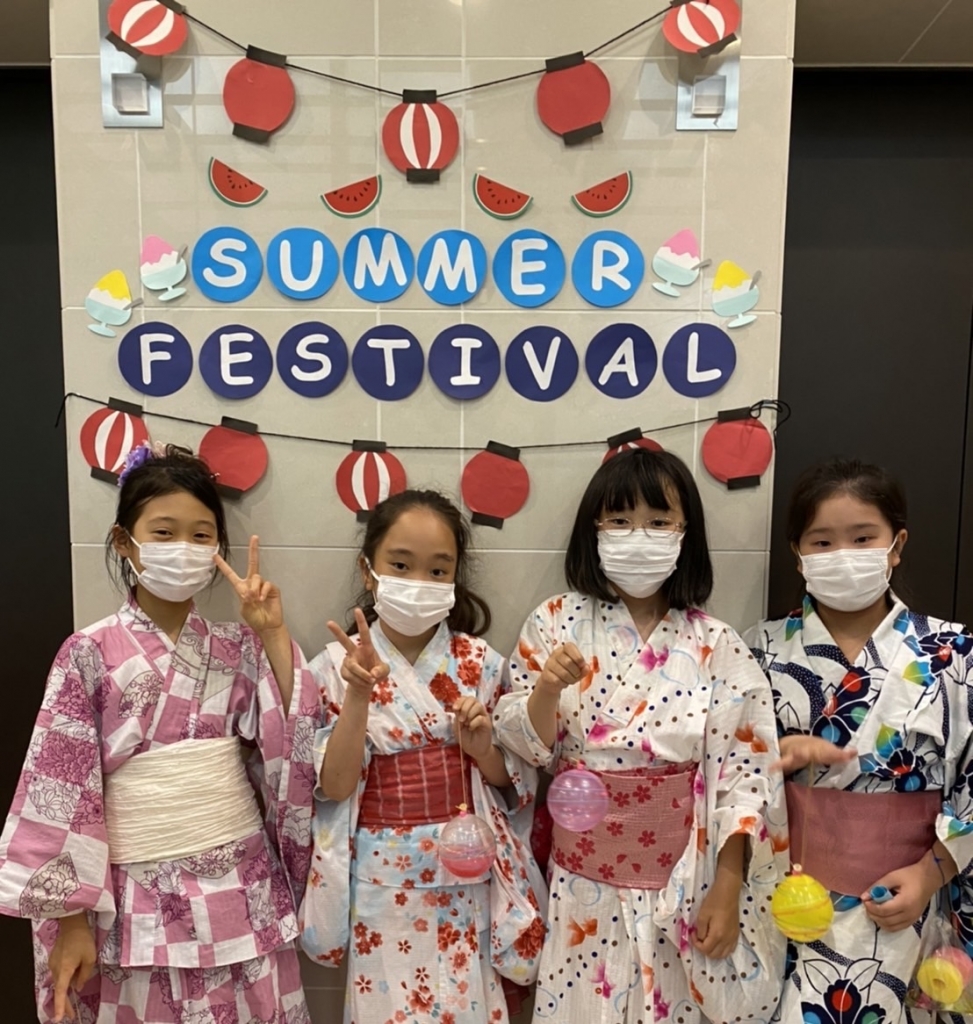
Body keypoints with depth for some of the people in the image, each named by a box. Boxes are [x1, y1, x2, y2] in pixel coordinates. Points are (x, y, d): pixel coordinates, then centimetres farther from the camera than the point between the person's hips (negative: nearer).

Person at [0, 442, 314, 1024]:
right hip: (143, 905, -2)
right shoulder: (90, 655, -7)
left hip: (243, 895, 3)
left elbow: (296, 747, -8)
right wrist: (72, 918, -5)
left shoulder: (238, 650, 0)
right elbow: (62, 789, -5)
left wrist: (274, 636, -13)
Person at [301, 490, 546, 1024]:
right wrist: (359, 694, -25)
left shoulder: (479, 663, -4)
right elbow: (334, 785, -13)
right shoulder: (338, 666, -8)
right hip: (383, 876, -1)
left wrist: (482, 747, -17)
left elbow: (510, 779, 4)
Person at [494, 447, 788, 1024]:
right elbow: (524, 749, -4)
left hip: (683, 884, 0)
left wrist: (727, 889, -7)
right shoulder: (556, 623, -6)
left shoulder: (718, 647, -6)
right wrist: (547, 690, -23)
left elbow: (743, 775, -5)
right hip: (582, 880, 1)